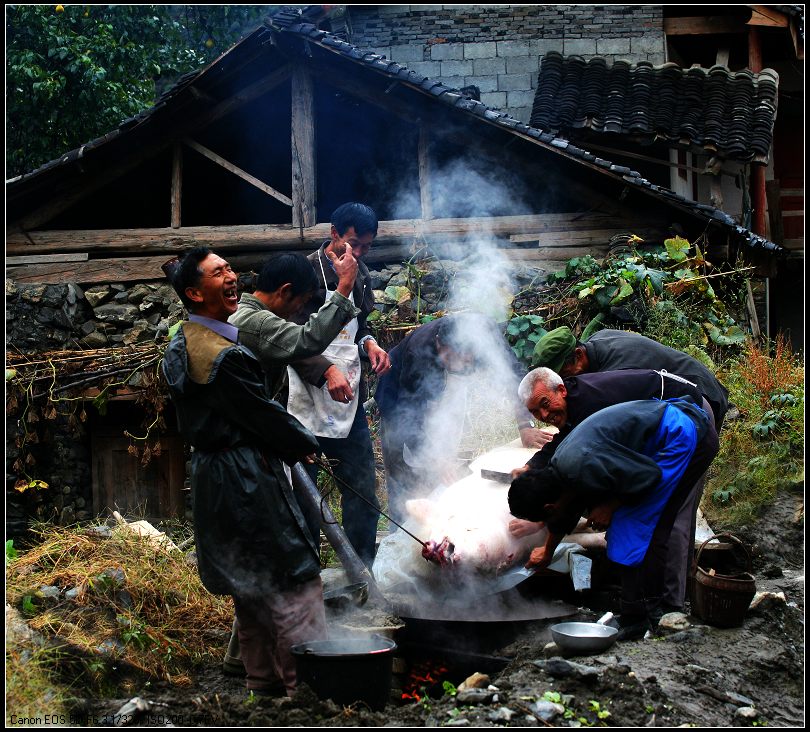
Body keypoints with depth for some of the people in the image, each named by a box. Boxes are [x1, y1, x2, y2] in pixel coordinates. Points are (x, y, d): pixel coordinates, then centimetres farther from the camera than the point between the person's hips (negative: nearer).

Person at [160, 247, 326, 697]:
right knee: (294, 581, -3)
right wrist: (307, 444, 1)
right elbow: (264, 415, -17)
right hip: (249, 480, -10)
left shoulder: (179, 347, 8)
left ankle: (265, 684, 28)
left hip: (209, 470, 10)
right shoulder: (226, 356, -23)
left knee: (250, 588, 18)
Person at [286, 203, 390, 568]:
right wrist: (327, 371, -27)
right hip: (309, 404, -7)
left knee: (363, 492, 10)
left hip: (349, 401, 7)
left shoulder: (361, 275, 12)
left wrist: (369, 343, 2)